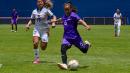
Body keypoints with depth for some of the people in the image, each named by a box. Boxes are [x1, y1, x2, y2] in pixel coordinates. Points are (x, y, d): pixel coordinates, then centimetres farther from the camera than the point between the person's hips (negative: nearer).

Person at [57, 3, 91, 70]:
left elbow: (80, 21, -28)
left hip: (75, 37, -5)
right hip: (66, 37, 5)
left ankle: (87, 44, 45)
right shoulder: (64, 16, 8)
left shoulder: (73, 15, -12)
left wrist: (86, 26, -45)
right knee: (63, 48, -22)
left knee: (84, 50, 8)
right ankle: (64, 64, -24)